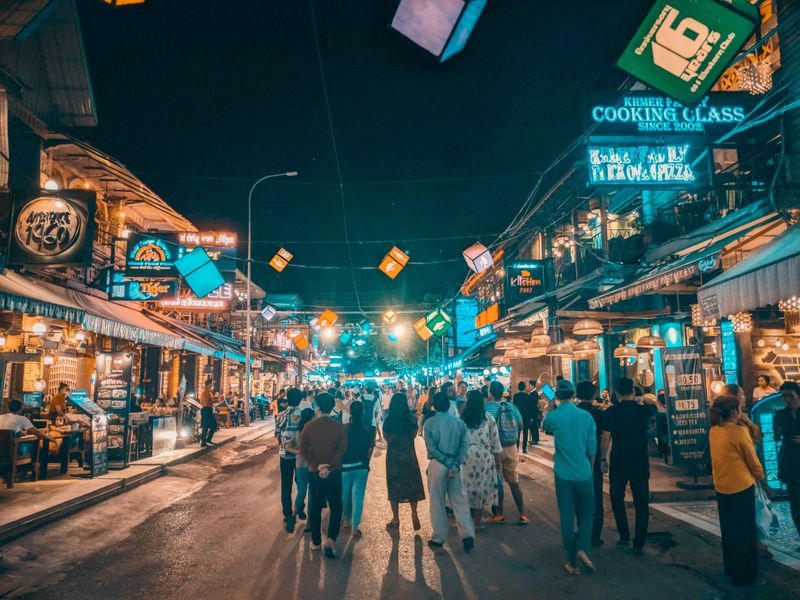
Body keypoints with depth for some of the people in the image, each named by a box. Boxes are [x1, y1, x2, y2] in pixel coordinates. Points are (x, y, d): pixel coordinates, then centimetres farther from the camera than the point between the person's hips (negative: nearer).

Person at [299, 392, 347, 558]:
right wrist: (329, 466, -16)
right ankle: (330, 539, -7)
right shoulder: (339, 426, -6)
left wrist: (318, 465, -12)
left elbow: (303, 449, -8)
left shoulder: (309, 426, -3)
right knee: (336, 507, 9)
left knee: (315, 507, 14)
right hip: (334, 472, -1)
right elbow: (342, 449, -15)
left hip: (315, 472, 1)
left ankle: (316, 542, 22)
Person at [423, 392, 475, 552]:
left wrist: (448, 463, -10)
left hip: (437, 465, -3)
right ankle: (467, 534, -1)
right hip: (456, 465, 3)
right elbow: (464, 446, -6)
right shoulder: (459, 423, 1)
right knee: (459, 501, 10)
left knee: (437, 502, 9)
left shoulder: (429, 423, -8)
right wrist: (455, 465, -11)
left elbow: (432, 448, -13)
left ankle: (439, 538, 16)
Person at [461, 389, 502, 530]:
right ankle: (476, 522, 14)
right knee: (481, 486, 10)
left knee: (468, 486, 16)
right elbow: (495, 441, -1)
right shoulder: (488, 418, -4)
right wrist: (499, 461, 7)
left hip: (466, 455, 1)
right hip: (484, 456, -1)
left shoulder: (462, 418, -4)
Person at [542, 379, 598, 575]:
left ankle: (572, 563, 14)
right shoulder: (586, 416, -4)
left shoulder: (553, 416, -8)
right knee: (586, 514, 18)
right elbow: (592, 448, 3)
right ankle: (582, 549, -2)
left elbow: (544, 428, 16)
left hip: (563, 476, -1)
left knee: (567, 518, 8)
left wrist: (555, 407, 19)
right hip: (584, 474, 1)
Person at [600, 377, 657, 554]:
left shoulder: (611, 412, -10)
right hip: (640, 463, 1)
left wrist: (603, 458, 1)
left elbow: (606, 438, -9)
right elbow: (653, 407, 18)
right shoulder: (643, 410, -7)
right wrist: (640, 399, 23)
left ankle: (624, 535, 19)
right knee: (641, 503, 9)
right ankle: (639, 544, 12)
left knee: (617, 498, 18)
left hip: (618, 463, -1)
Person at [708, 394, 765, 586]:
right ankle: (745, 575, 19)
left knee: (728, 530, 20)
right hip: (741, 487, -6)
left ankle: (731, 568, 33)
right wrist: (760, 476, 8)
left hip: (721, 487, 6)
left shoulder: (713, 431, 0)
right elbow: (753, 460, -8)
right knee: (746, 532, 9)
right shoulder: (739, 432, -20)